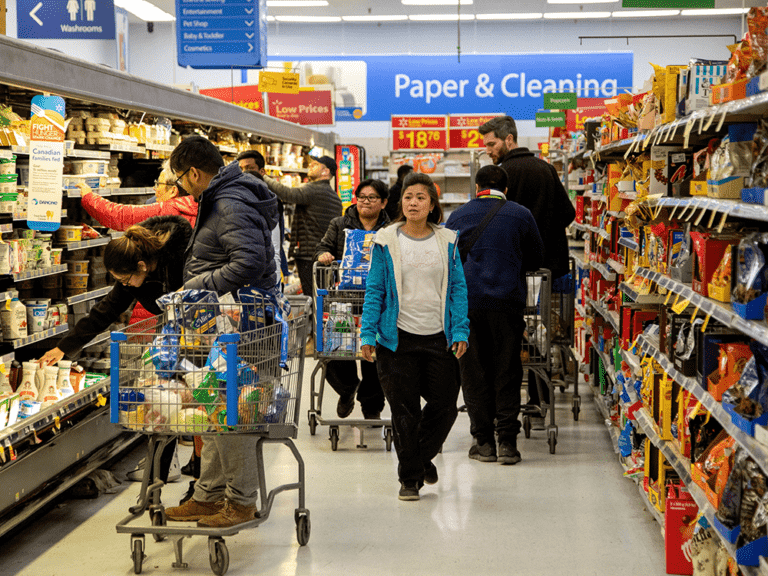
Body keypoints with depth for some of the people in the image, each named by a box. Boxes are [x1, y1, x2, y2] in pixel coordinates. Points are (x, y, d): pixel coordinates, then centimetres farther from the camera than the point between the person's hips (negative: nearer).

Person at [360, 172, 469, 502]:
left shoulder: (447, 241, 5)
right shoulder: (386, 241, 0)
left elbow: (458, 288, 6)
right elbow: (375, 290, 0)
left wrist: (460, 332, -3)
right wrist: (367, 335, -6)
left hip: (439, 338, 2)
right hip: (398, 338, -2)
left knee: (445, 406, 5)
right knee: (405, 411, 2)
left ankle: (423, 456, 33)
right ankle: (409, 477, 18)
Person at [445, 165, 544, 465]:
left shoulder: (457, 216, 8)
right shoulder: (521, 215, 5)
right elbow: (535, 259, 15)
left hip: (465, 301, 1)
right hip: (507, 301, -1)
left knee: (474, 373, 7)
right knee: (507, 372, 5)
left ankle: (483, 441, 9)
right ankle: (507, 442, 2)